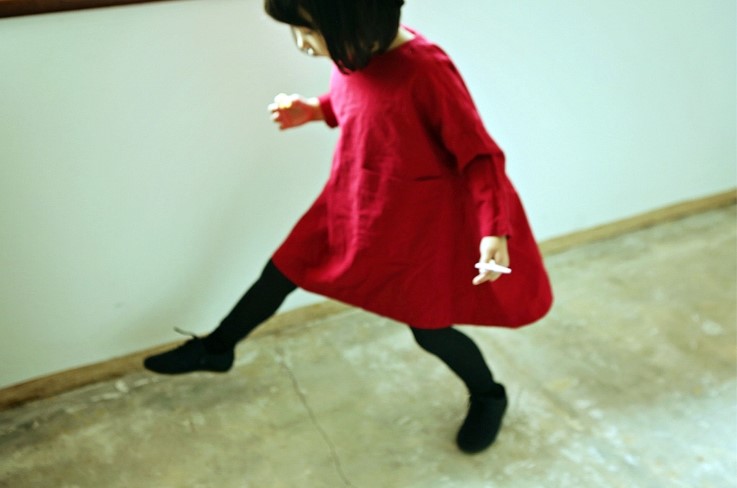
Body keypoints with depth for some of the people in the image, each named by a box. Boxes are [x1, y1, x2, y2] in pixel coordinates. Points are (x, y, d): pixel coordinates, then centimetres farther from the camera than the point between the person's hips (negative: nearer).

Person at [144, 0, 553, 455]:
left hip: (417, 218, -7)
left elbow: (480, 155, -25)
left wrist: (495, 231, -33)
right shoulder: (353, 53, -10)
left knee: (431, 330, 7)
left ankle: (489, 396, 40)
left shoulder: (426, 70, -31)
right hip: (352, 200, 7)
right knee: (281, 272, 17)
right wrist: (315, 110, 2)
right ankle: (216, 349, 44)